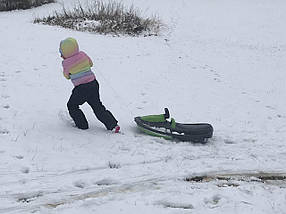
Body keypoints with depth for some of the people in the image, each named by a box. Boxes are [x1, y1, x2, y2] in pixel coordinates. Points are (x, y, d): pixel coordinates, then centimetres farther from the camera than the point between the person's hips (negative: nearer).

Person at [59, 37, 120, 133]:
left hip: (81, 88, -5)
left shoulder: (66, 63, -10)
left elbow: (67, 76, 7)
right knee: (98, 107, 14)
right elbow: (90, 63, 18)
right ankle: (113, 125, 8)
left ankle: (82, 125, 17)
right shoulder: (82, 54, 1)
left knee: (72, 106, 18)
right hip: (93, 84, 5)